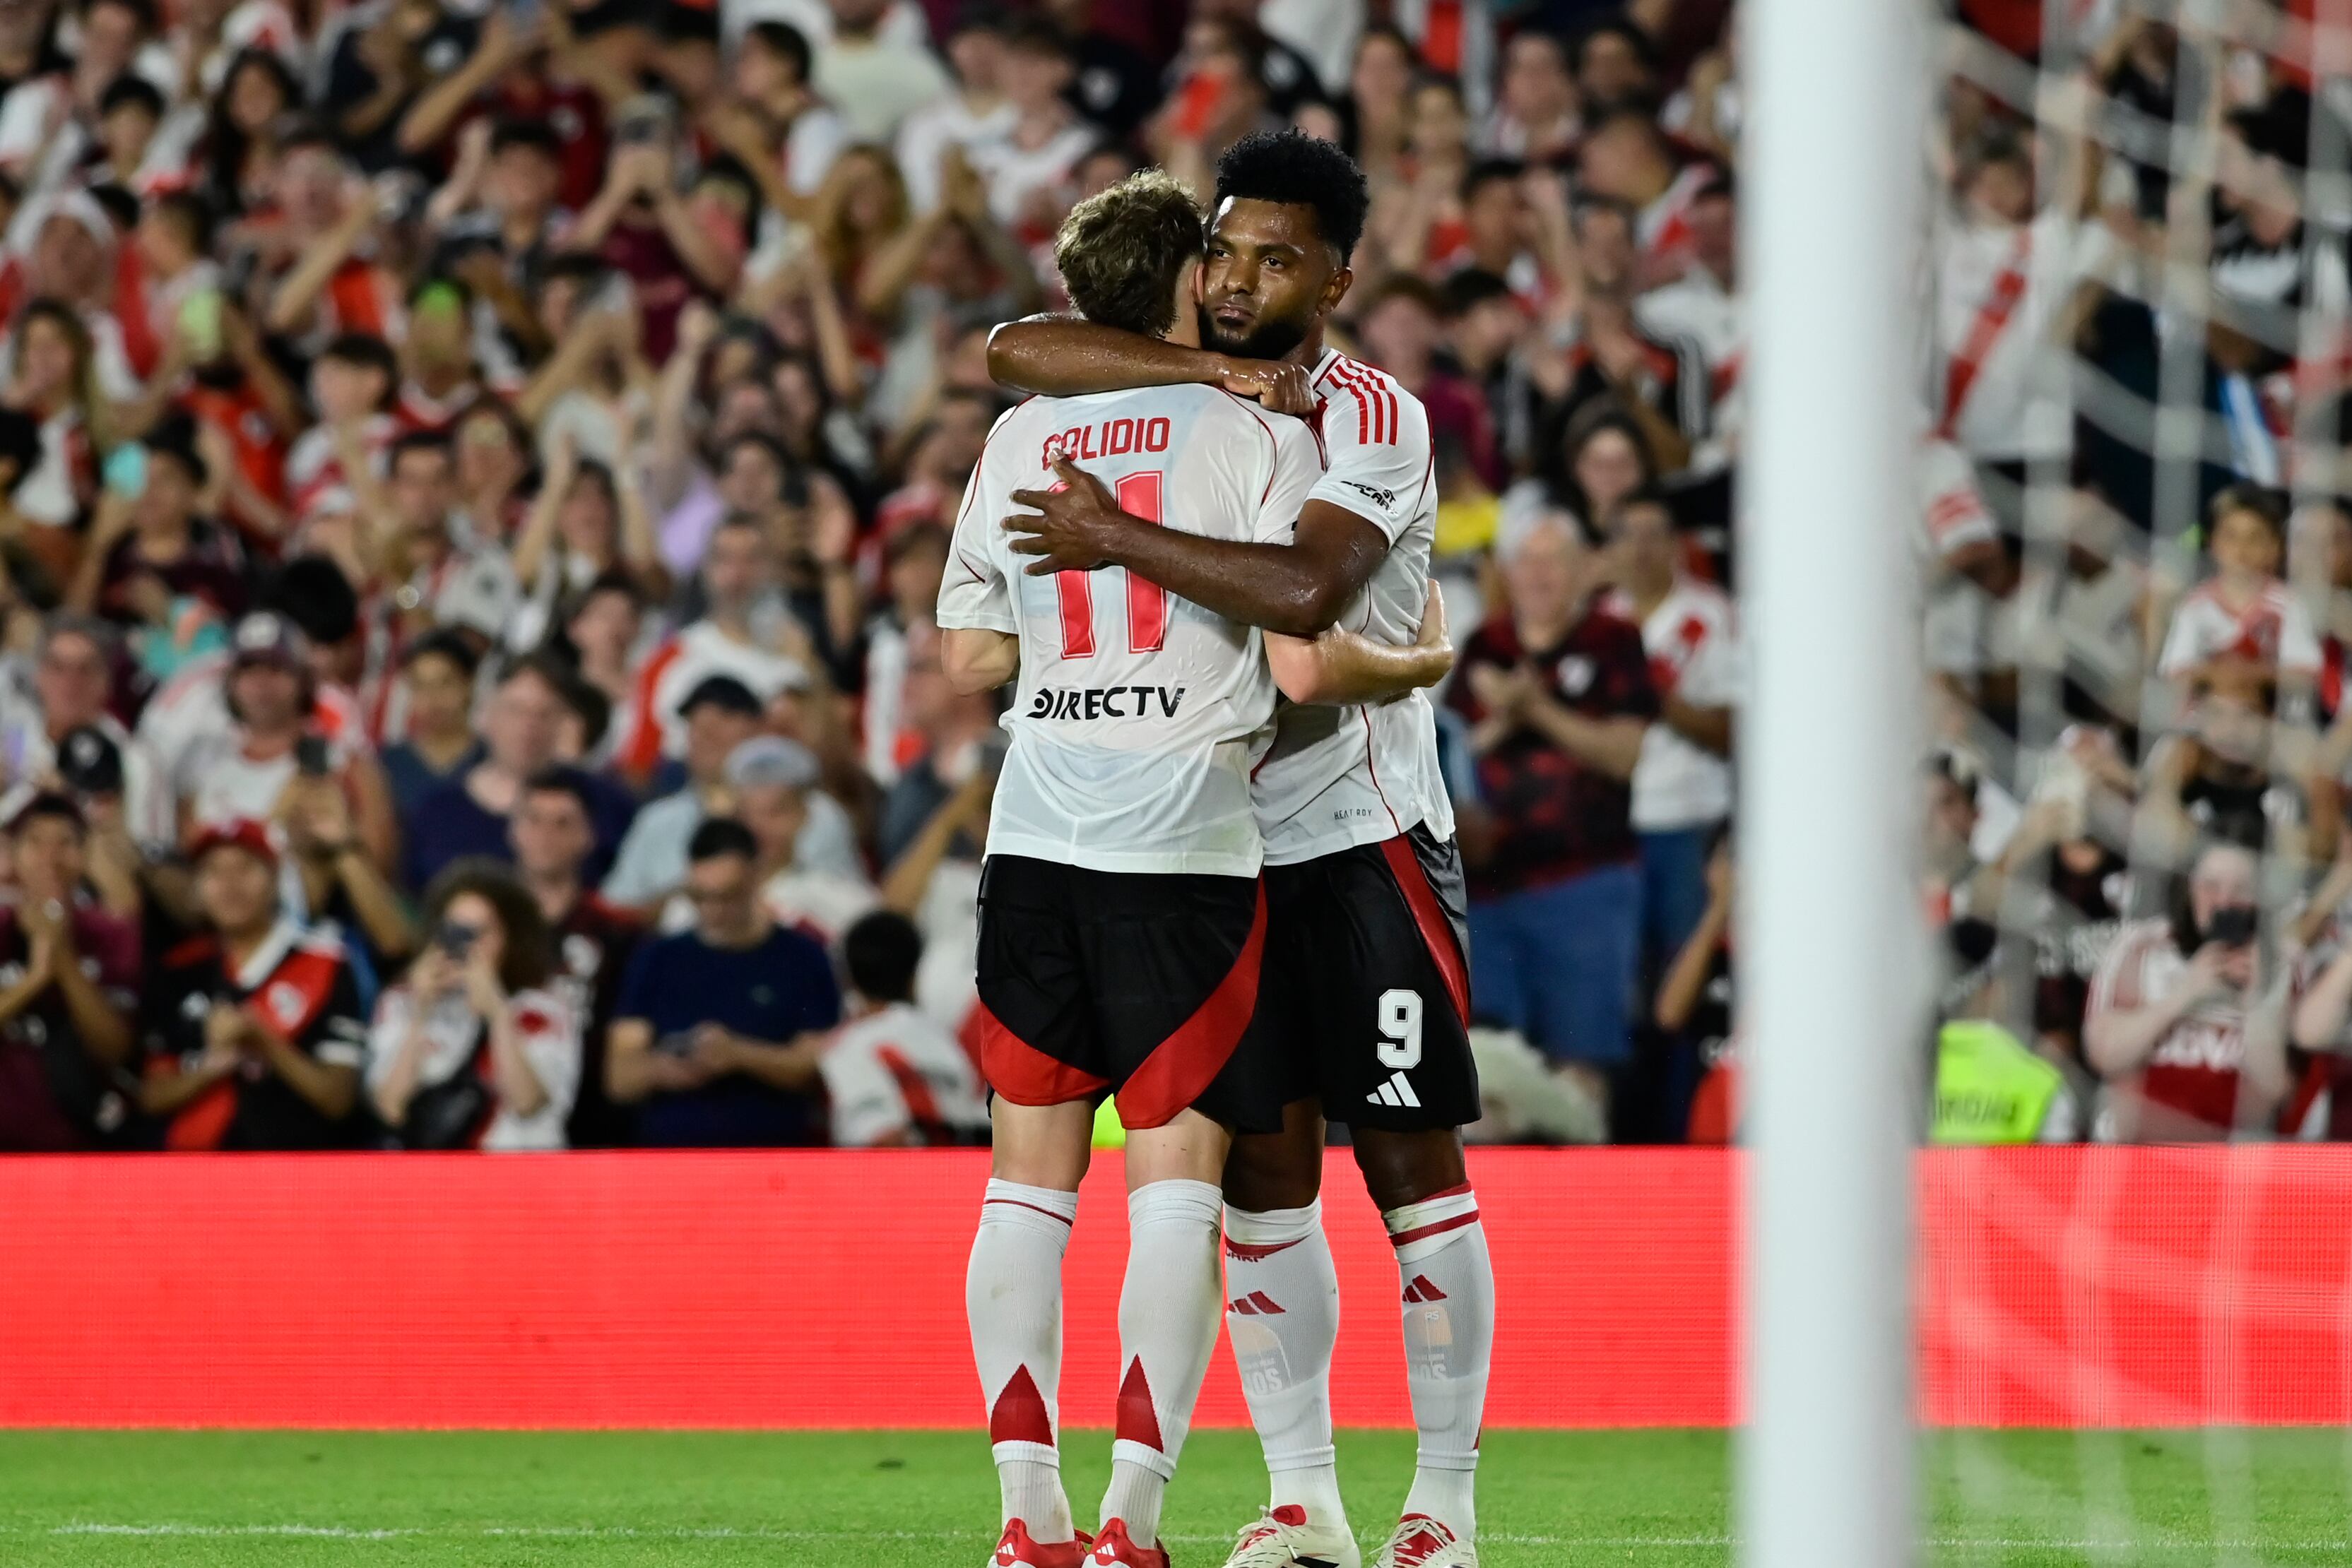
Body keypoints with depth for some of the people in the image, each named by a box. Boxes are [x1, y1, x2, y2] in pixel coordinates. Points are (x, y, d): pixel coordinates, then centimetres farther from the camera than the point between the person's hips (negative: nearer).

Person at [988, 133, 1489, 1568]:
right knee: (1263, 1173, 6)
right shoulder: (1193, 397, 9)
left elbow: (1303, 592, -25)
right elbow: (1017, 354, -6)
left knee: (1412, 1164, -4)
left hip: (1366, 836, -6)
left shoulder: (1373, 417, -9)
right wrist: (1213, 370, -14)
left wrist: (1118, 540, -21)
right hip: (1229, 846, 6)